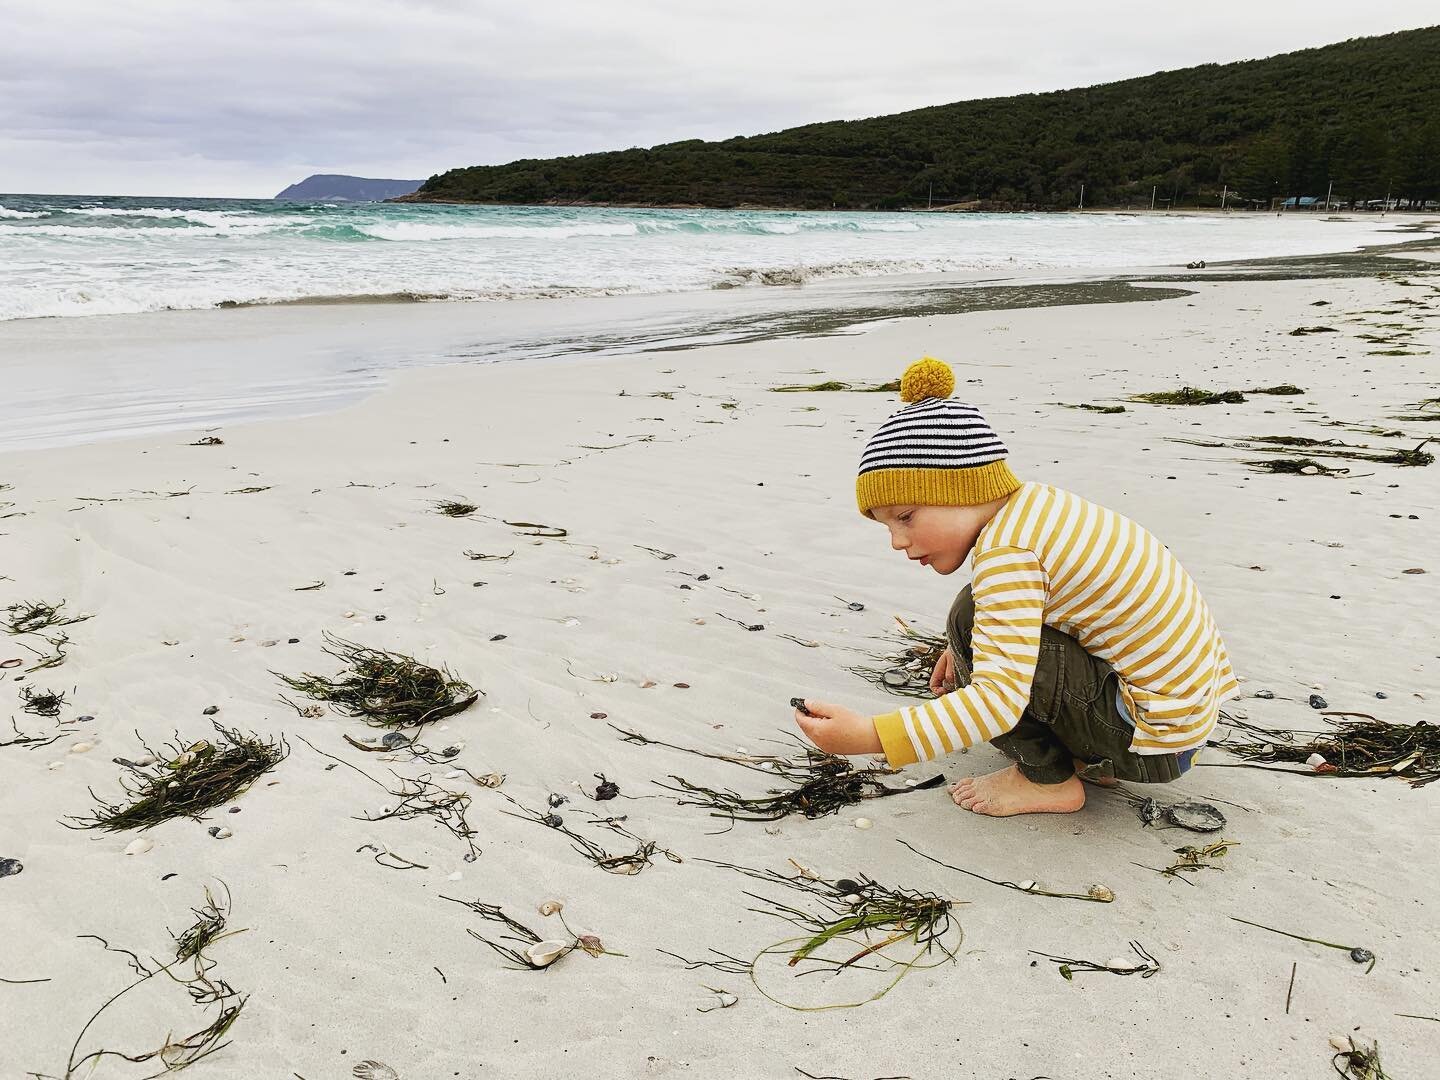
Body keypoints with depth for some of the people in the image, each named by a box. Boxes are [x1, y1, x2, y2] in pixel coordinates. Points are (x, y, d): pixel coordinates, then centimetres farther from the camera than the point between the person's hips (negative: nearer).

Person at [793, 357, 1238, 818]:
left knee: (969, 620, -18)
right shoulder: (1036, 500, 3)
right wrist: (967, 651, 15)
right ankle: (1093, 757, 16)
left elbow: (1001, 699, -34)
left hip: (1157, 739, -10)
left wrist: (870, 736, -37)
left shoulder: (1005, 550, -26)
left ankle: (1047, 779, 0)